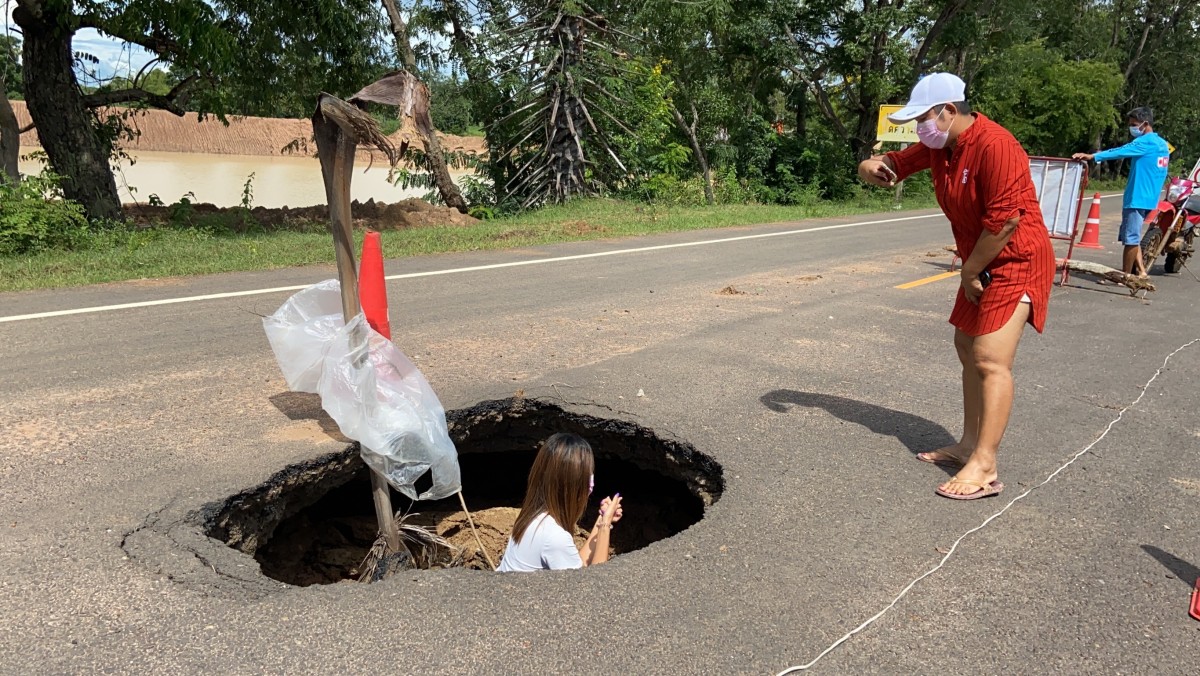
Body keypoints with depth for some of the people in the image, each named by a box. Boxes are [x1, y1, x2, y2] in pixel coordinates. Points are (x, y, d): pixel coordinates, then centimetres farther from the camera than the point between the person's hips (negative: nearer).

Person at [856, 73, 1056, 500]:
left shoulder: (993, 145, -24)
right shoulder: (936, 146, 3)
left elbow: (1004, 221, -26)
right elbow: (894, 166, 13)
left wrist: (970, 272, -15)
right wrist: (873, 167, -13)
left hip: (1016, 262, -10)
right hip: (981, 264, 10)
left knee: (990, 360, -15)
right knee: (967, 347, 14)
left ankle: (984, 468, -13)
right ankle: (969, 445, 23)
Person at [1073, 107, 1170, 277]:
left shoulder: (1145, 142, -12)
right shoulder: (1162, 144, 16)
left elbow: (1121, 152, -23)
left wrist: (1092, 156, -28)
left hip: (1137, 198, -9)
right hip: (1149, 198, 9)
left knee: (1131, 237, -4)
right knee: (1132, 236, 16)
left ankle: (1125, 275, 1)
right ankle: (1140, 271, 15)